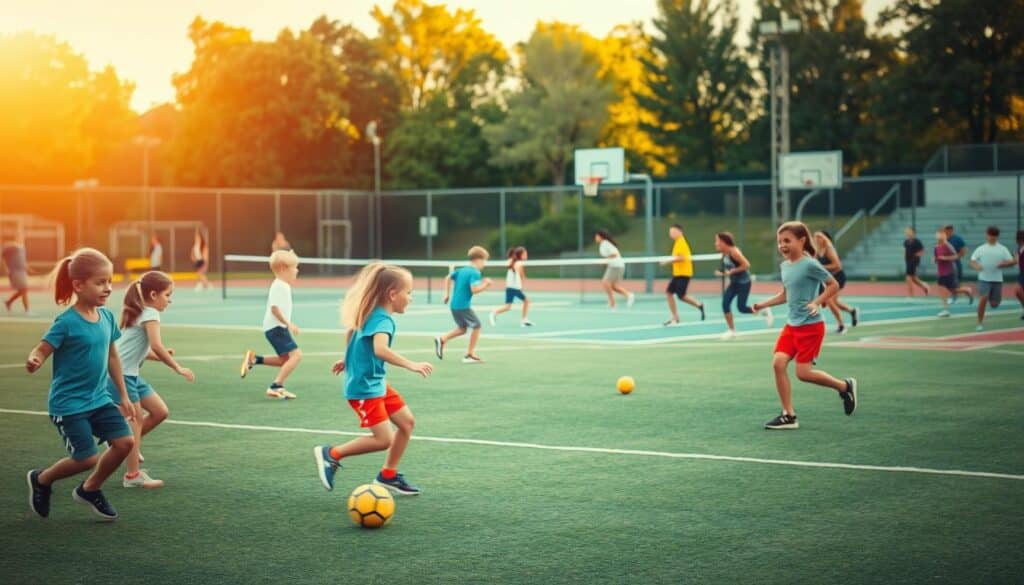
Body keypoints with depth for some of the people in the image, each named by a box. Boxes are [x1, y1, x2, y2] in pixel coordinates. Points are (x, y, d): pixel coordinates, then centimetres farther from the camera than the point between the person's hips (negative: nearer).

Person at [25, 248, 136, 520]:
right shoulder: (67, 322, -18)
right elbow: (42, 349, -18)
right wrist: (34, 361, -43)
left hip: (99, 399, 7)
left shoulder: (106, 317, 2)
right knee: (86, 459, -6)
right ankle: (41, 479, 24)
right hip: (68, 404, -6)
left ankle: (90, 489, 19)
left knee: (125, 442, -5)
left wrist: (124, 396, 18)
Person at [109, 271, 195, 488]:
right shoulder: (150, 314, -14)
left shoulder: (141, 313, 16)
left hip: (131, 375, 9)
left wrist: (160, 356, 1)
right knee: (136, 419, -5)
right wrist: (178, 368, -17)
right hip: (120, 374, -9)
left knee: (160, 412, 10)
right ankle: (133, 475, 0)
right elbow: (157, 346, -25)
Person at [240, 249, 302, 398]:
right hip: (276, 328, -11)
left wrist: (289, 325, 22)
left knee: (285, 360, 16)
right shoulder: (279, 286, -17)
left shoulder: (283, 286, 16)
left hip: (277, 327, 11)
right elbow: (275, 308, -25)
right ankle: (276, 386, -18)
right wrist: (288, 324, -27)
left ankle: (254, 359, 16)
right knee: (296, 354, -17)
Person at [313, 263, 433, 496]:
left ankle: (388, 475, 19)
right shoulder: (383, 320, -22)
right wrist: (411, 365, -42)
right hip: (364, 388, -10)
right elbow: (380, 350, -41)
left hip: (377, 383, 10)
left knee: (407, 421, 10)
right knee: (383, 439, -12)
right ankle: (331, 454, 2)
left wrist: (349, 359, 38)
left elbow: (350, 332, 26)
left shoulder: (372, 314, 8)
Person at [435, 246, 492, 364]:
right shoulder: (475, 273, -13)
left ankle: (442, 339, 3)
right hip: (463, 306, -9)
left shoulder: (462, 270, 12)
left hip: (454, 305, 9)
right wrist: (485, 284, -10)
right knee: (476, 326, 3)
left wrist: (447, 294, 25)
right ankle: (470, 354, 4)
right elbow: (474, 290, -25)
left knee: (462, 328, 20)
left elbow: (448, 278, 21)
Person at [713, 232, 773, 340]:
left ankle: (764, 311, 18)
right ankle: (731, 330, 2)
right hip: (734, 282, 8)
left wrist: (732, 271, -24)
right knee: (725, 303, -7)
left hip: (743, 282, -8)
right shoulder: (724, 254, 2)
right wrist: (722, 273, 4)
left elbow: (746, 264, -24)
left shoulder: (733, 252, -22)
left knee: (741, 308, -7)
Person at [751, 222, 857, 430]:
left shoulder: (810, 264, -14)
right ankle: (788, 415, 0)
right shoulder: (785, 266, 9)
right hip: (791, 325, 7)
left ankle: (845, 386, 17)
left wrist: (817, 302, -22)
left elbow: (834, 285, -10)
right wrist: (764, 304, 13)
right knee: (778, 363, -7)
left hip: (810, 325, -7)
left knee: (803, 372, -8)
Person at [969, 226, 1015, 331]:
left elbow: (1012, 261, 3)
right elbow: (972, 261, 3)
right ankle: (980, 323, -8)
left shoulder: (1002, 249, 5)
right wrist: (976, 266, -20)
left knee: (994, 304, 4)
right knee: (983, 299, -20)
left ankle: (991, 299, 43)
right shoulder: (981, 249, 3)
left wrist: (1003, 264, -17)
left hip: (997, 280, 2)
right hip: (984, 279, -2)